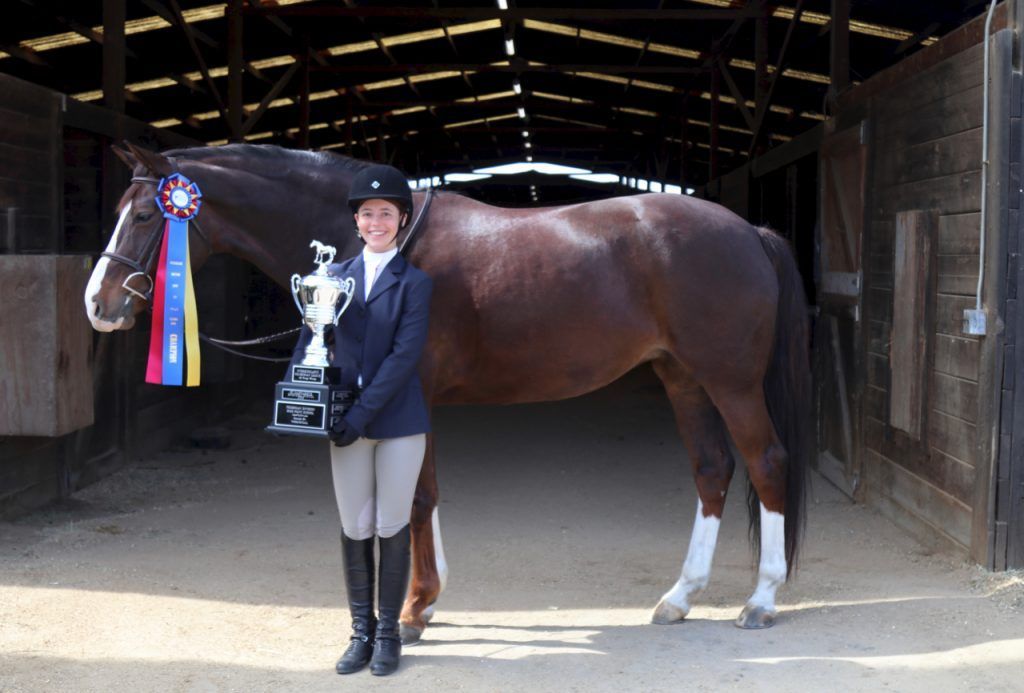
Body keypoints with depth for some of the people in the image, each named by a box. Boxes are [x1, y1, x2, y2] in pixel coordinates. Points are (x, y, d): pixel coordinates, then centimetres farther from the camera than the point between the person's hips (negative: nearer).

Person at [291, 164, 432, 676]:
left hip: (398, 421, -3)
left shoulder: (414, 282, -3)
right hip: (346, 421, 3)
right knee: (355, 530, 8)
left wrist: (363, 411, -18)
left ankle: (388, 633, 16)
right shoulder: (336, 276, 8)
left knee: (391, 529, 4)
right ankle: (361, 632, 19)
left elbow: (404, 354, -12)